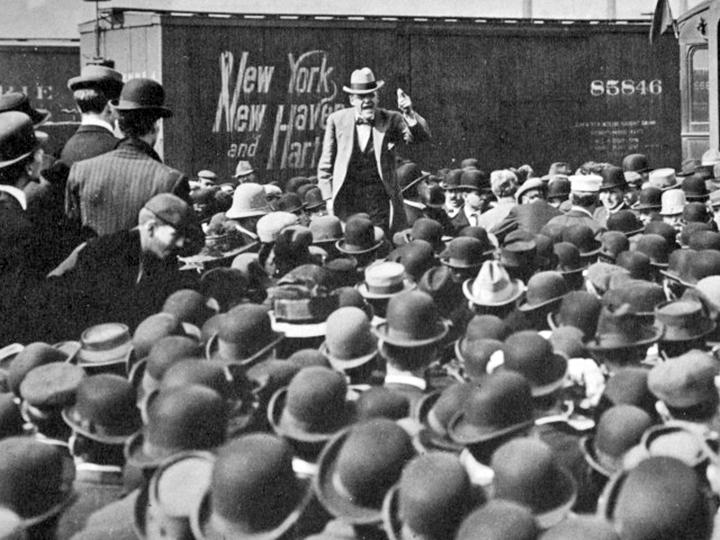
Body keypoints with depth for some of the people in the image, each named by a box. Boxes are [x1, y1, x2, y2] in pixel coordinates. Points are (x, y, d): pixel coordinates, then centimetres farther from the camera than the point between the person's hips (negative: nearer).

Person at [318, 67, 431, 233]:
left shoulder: (390, 120, 2)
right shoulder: (337, 120, 4)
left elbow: (422, 136, -11)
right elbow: (325, 164, 9)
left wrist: (409, 114, -29)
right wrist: (329, 197, 3)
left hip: (381, 199, 0)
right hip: (347, 199, 0)